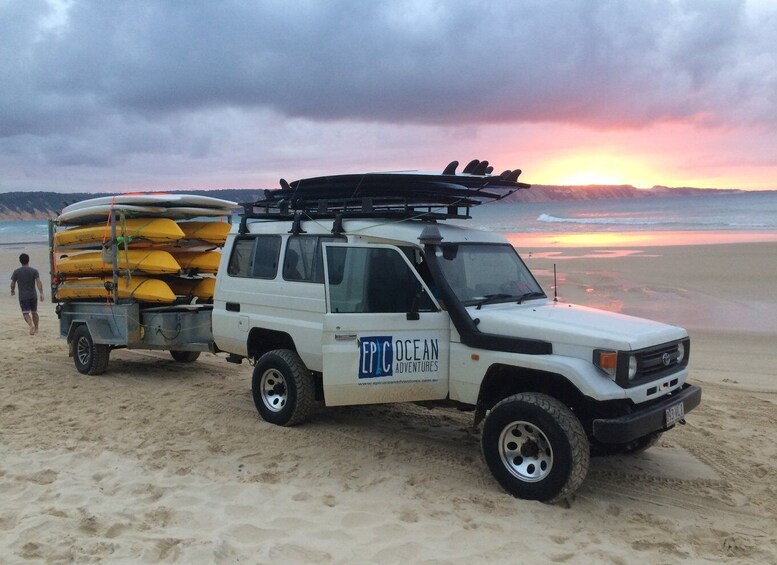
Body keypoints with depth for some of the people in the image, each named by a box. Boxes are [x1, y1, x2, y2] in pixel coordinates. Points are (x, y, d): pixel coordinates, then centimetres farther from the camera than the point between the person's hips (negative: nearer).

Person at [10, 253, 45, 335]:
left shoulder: (16, 272, 0)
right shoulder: (34, 271, -2)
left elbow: (12, 283, 5)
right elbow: (38, 282, -13)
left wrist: (12, 291, 26)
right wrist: (41, 293, -16)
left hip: (22, 296, -1)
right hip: (33, 295, 1)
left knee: (26, 313, -5)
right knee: (34, 312, 16)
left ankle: (31, 325, -31)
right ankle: (36, 329, 24)